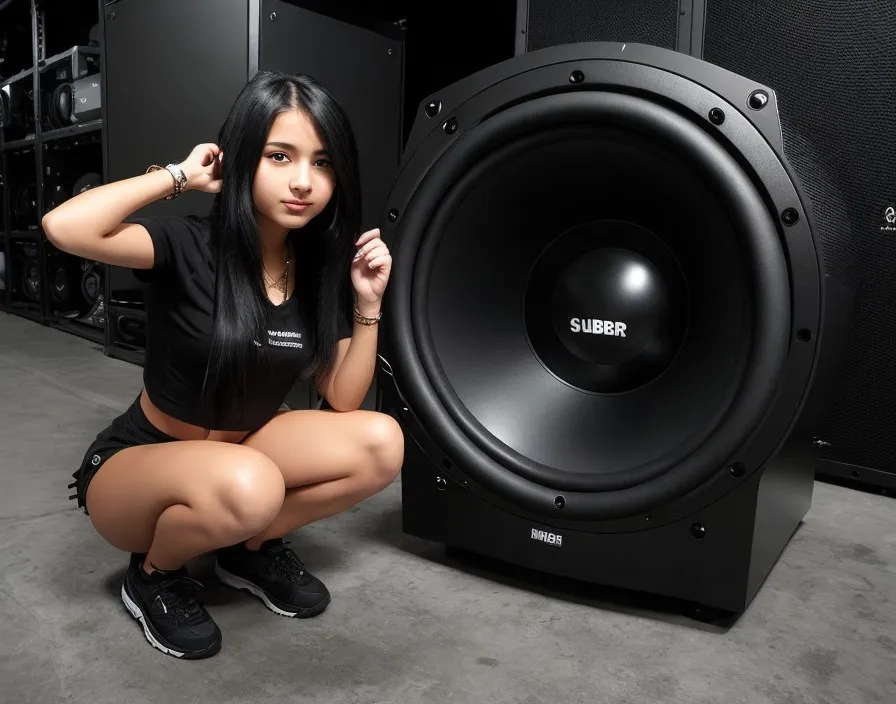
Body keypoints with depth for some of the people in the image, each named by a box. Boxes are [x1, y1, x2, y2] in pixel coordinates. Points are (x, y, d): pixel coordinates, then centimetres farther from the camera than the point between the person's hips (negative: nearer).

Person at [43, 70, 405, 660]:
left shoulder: (323, 269, -6)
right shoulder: (190, 248, -19)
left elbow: (343, 402, -5)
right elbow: (64, 227, -38)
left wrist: (368, 303, -16)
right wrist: (178, 176, -24)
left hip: (241, 453, 5)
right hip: (137, 464, -4)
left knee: (380, 443, -19)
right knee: (247, 488, -38)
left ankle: (251, 546, 4)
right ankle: (154, 573, -3)